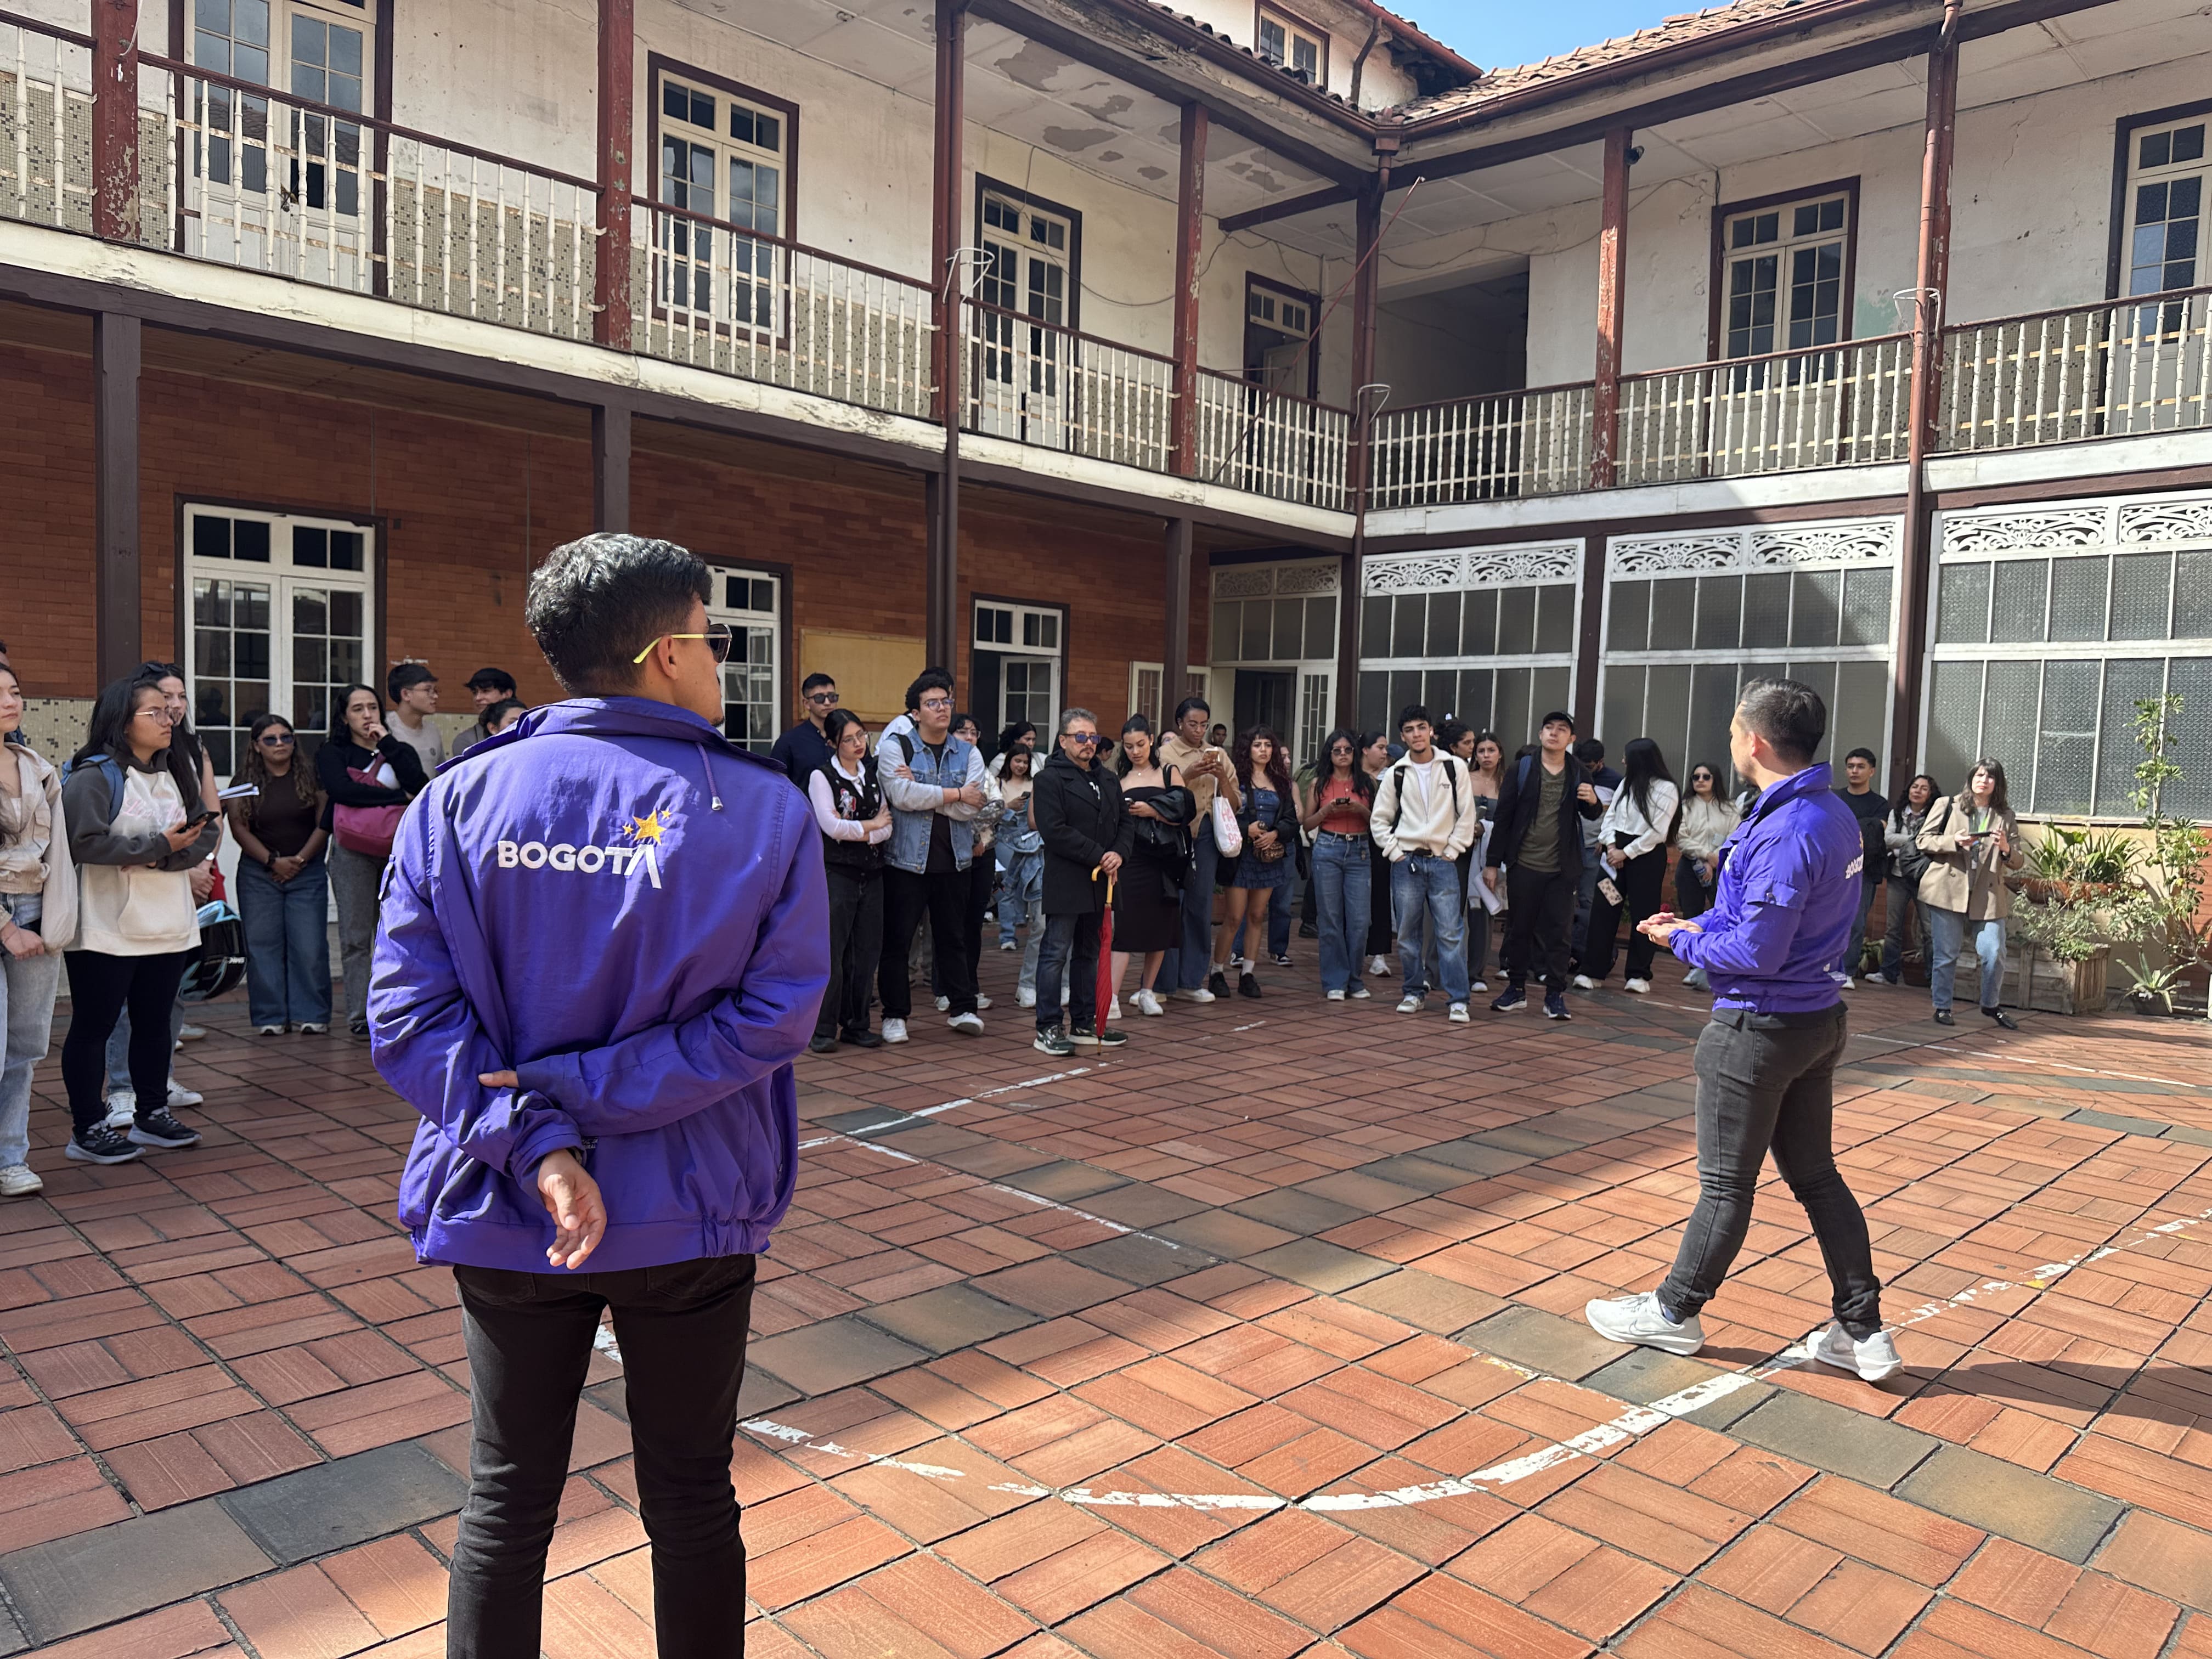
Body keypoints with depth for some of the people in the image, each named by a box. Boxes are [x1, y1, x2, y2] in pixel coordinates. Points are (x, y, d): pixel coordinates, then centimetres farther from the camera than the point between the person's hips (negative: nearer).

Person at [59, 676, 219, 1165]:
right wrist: (159, 844, -20)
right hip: (106, 930, -7)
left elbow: (206, 831, 4)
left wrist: (163, 858, -14)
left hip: (168, 926, 7)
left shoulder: (171, 775, 12)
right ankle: (87, 1130, 12)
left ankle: (151, 1116, 27)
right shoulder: (94, 776, -11)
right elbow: (86, 842, -22)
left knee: (155, 1022, 15)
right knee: (93, 1027, 3)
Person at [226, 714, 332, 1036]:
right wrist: (273, 861, -9)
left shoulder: (311, 777, 4)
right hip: (259, 874, 1)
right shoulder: (246, 781, 5)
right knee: (263, 946, 0)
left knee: (310, 946, -4)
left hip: (307, 873, -1)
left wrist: (300, 859, -7)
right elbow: (239, 827, -1)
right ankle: (270, 1017, 7)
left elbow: (324, 823, 1)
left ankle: (311, 1015, 3)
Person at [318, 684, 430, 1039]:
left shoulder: (400, 751, 18)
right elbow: (341, 789, -11)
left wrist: (388, 744, -1)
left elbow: (420, 786, -3)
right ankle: (360, 1015, -1)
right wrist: (399, 797, -7)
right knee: (356, 937, -4)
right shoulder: (332, 753, 11)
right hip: (353, 851, -2)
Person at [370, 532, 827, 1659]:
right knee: (690, 1502, 17)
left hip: (506, 1214, 2)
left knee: (506, 1501, 20)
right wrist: (584, 1094, -16)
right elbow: (771, 1015, -18)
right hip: (691, 1216, -1)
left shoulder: (462, 798, -7)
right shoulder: (765, 810, -12)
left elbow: (410, 1013, -13)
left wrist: (534, 1142, -16)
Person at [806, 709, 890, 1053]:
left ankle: (856, 1024, 15)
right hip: (837, 872, -5)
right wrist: (872, 825, -3)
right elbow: (833, 827, -14)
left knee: (868, 949, 5)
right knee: (832, 950, -6)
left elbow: (887, 828, 4)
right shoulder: (822, 777, -2)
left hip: (872, 872, 5)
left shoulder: (873, 775, 13)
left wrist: (855, 831, -12)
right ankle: (824, 1028, 1)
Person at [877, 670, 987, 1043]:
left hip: (954, 859, 3)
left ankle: (961, 1008, 21)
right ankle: (895, 1014, 14)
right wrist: (955, 794, -12)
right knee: (897, 938, 3)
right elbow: (902, 796, -18)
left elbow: (972, 808, -7)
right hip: (907, 858, -3)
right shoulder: (897, 746, -2)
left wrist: (921, 788, -14)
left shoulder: (968, 753, 7)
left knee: (952, 936, 12)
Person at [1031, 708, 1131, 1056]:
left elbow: (1125, 824, 16)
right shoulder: (1050, 779, -8)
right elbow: (1054, 831, -18)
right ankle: (1048, 1028, 1)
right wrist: (1098, 856, -17)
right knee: (1056, 953, -4)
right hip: (1065, 881, -8)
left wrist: (1119, 853, -6)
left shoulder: (1109, 780, 16)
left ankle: (1085, 1024, 23)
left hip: (1099, 883, 8)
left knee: (1089, 954, 14)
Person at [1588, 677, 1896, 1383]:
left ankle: (1675, 1312, 22)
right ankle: (1863, 1331, 22)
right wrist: (1701, 925, 5)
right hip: (1818, 1016, 9)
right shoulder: (1833, 813, 6)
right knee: (1816, 1174, 17)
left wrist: (1681, 940, -9)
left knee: (1726, 1184, 5)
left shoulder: (1786, 832, -25)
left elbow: (1756, 953, -24)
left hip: (1759, 1028, -9)